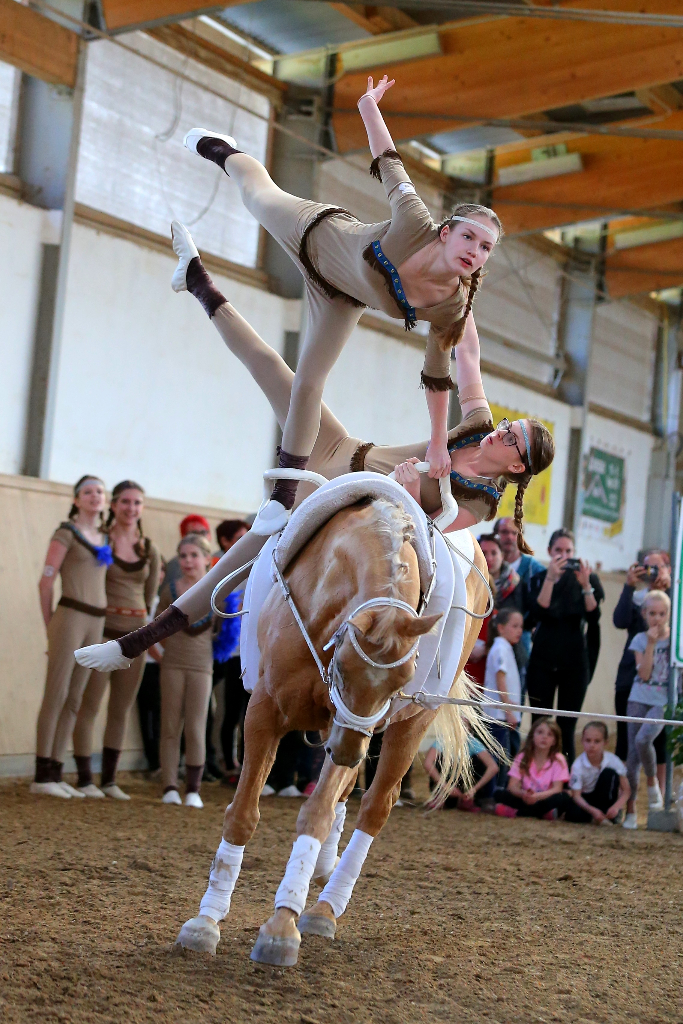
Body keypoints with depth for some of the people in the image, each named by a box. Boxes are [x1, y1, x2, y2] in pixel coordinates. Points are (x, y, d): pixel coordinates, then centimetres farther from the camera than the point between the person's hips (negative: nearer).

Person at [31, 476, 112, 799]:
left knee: (74, 700, 5)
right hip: (70, 616, -6)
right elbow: (46, 582, -4)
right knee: (56, 695, -7)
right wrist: (51, 627, -1)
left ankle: (55, 774, 9)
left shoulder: (104, 538, 17)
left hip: (96, 623, 6)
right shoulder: (67, 532, -2)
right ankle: (41, 775, -5)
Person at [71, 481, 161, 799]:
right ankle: (85, 779, 1)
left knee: (121, 710, 8)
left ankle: (109, 779, 15)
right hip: (102, 629, -5)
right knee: (89, 706, -5)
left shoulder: (150, 550, 9)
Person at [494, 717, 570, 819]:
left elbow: (557, 788, -13)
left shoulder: (558, 760, -2)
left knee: (562, 798, -33)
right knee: (499, 794, -22)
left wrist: (536, 796, -32)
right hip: (525, 799, 1)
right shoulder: (522, 757, 1)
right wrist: (523, 794, -32)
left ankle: (514, 812, -28)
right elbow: (512, 786, -8)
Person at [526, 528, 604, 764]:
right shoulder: (538, 579, 6)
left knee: (566, 727, 0)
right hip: (543, 660, 1)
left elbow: (593, 616, -8)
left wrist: (586, 585, -20)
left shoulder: (587, 579, 4)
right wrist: (550, 577, -19)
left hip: (575, 662, 0)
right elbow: (537, 612, -12)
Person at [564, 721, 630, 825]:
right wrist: (592, 810, -39)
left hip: (604, 799, 2)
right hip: (586, 800, -2)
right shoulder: (578, 765, -18)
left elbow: (626, 790, -13)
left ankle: (606, 816, -17)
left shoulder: (613, 760, -16)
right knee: (572, 812, -36)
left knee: (609, 773, -26)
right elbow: (576, 795, -21)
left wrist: (616, 806, -32)